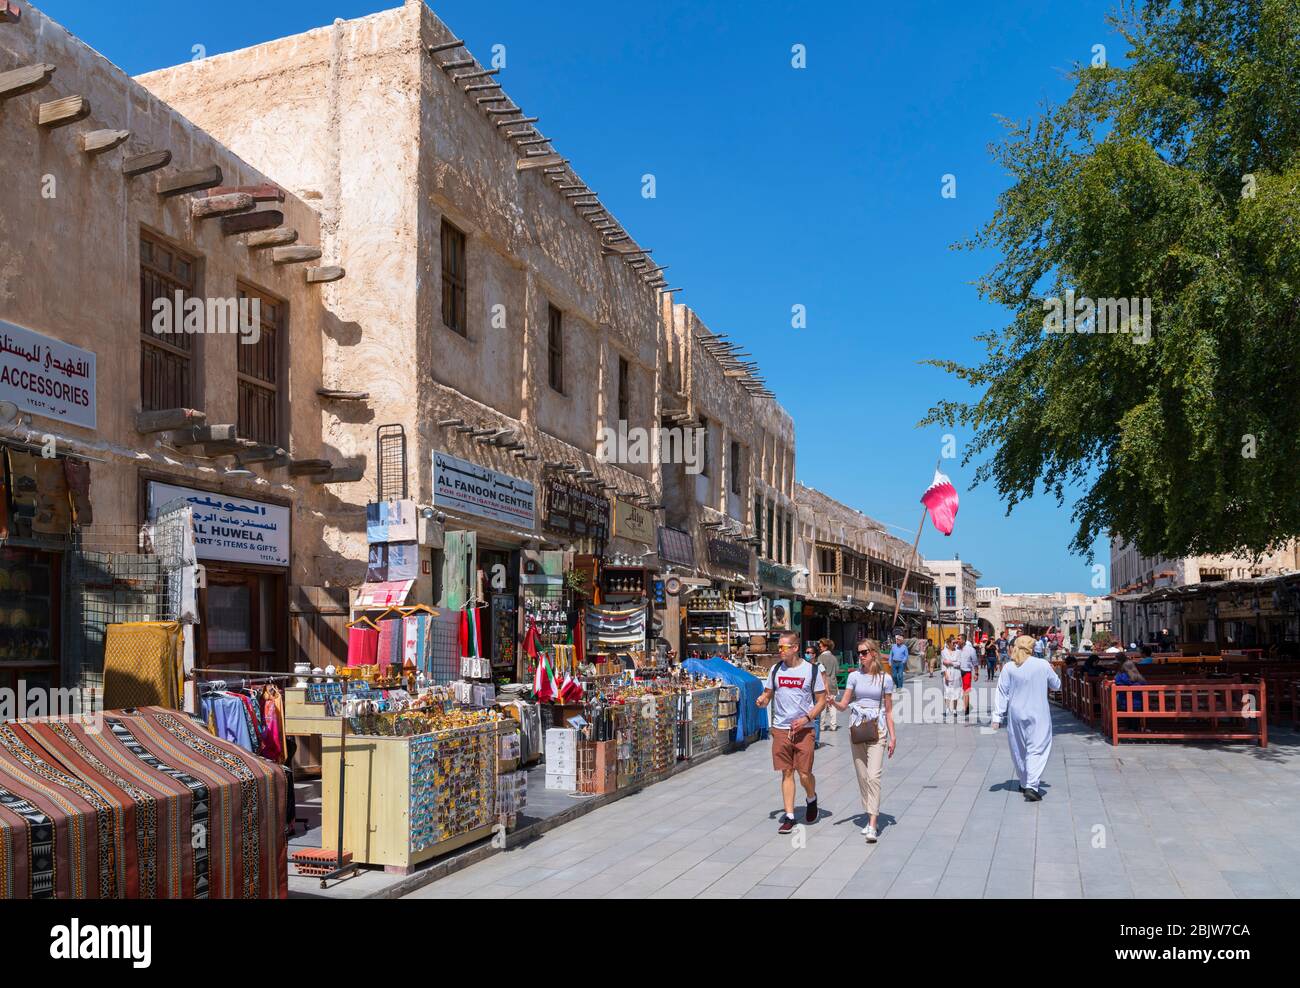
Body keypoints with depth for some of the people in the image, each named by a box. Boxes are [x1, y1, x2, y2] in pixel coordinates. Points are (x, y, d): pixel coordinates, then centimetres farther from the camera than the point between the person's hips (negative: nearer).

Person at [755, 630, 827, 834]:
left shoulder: (812, 670, -3)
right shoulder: (775, 669, 7)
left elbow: (821, 700, 0)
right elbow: (768, 693, 15)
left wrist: (807, 718, -14)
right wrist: (762, 701, -9)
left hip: (804, 729, -3)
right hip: (780, 729, 3)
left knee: (804, 774, -4)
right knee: (786, 773, 4)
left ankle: (812, 798, 28)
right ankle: (789, 816, 12)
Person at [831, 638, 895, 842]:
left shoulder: (885, 679, 1)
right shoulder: (854, 676, 5)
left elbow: (889, 710, 6)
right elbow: (843, 705, 3)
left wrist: (892, 736, 3)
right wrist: (833, 702, -19)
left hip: (876, 730, -3)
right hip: (856, 730, 3)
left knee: (874, 776, -13)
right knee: (862, 777, 8)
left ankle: (872, 826, -15)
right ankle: (870, 817, 21)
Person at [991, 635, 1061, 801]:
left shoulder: (1009, 668, -5)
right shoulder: (1043, 665, -7)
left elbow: (1002, 694, -3)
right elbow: (1056, 685, 9)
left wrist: (997, 717, 0)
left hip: (1016, 714, 2)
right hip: (1038, 715, -2)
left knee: (1019, 750, 17)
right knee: (1037, 749, -1)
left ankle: (1025, 783, 31)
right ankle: (1032, 786, -15)